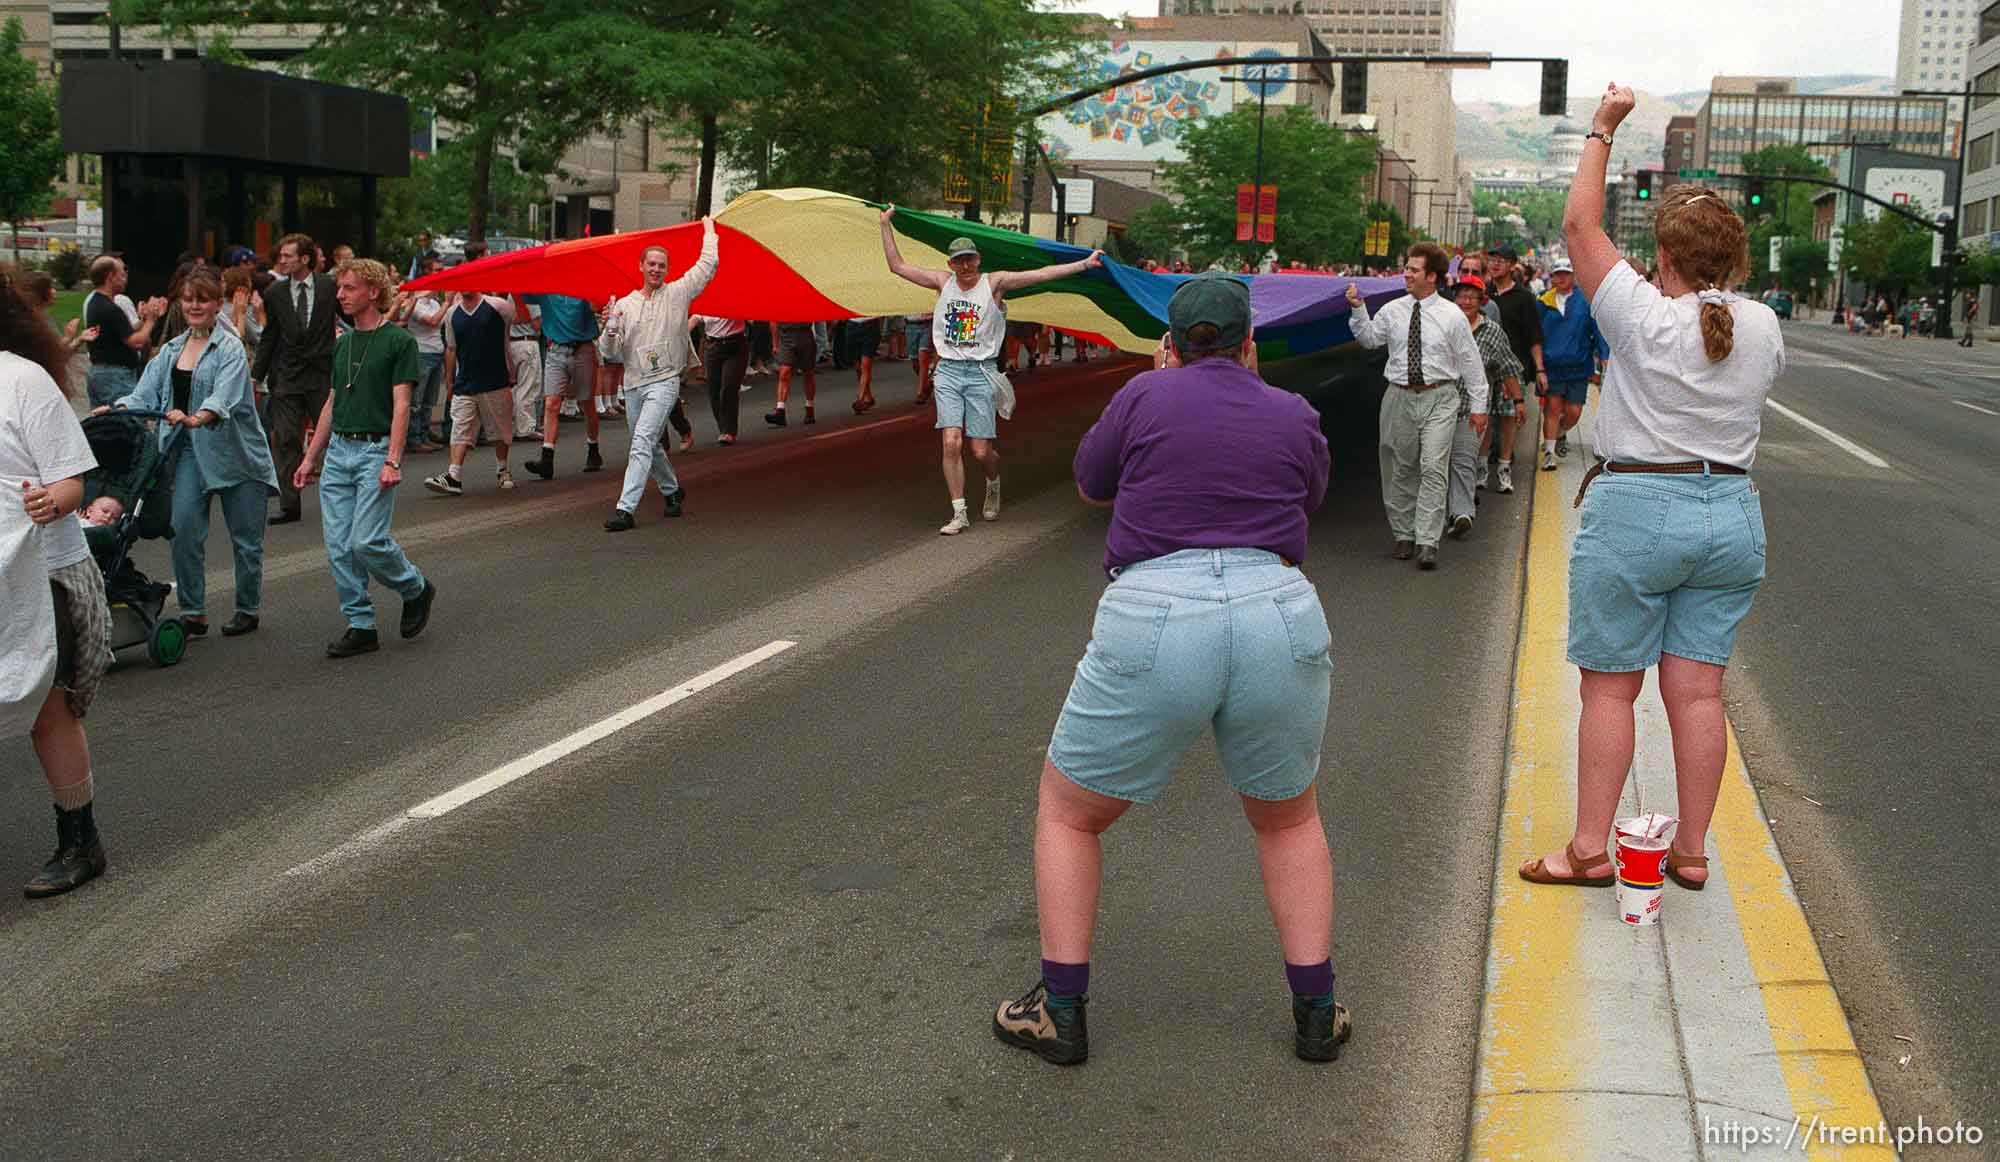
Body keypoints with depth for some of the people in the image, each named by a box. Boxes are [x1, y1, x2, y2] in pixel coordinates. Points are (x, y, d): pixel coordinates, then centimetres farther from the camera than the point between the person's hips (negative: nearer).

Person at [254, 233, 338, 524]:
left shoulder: (330, 287, -2)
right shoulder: (275, 293, 4)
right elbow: (269, 337, 9)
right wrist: (256, 375, 7)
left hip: (322, 372, -1)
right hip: (286, 377, 2)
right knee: (285, 440, -1)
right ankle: (288, 505, 3)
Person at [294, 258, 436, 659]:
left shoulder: (398, 341, -6)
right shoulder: (343, 343, 15)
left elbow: (401, 405, -12)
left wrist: (393, 461, -19)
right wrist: (311, 456, 18)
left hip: (375, 450, -7)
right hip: (338, 450, 7)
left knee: (367, 541, -13)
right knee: (339, 547, 2)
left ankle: (416, 589, 13)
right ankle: (360, 626, 9)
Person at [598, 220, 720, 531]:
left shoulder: (677, 293, 3)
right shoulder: (624, 305, 9)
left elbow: (707, 264, 2)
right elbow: (613, 350, 5)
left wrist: (709, 230, 13)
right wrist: (610, 331, -16)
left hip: (664, 381, -5)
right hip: (634, 383, 5)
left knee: (642, 443, -18)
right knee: (650, 446, 16)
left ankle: (626, 508, -23)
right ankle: (672, 491, 40)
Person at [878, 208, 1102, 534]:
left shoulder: (994, 283, 0)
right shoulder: (943, 282, 7)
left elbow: (1043, 274, -5)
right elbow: (897, 265, 10)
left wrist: (1085, 263, -11)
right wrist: (886, 224, 7)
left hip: (980, 373, -2)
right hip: (948, 372, 2)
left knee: (981, 450, 0)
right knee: (951, 442, -10)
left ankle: (993, 485, 35)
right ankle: (959, 513, -2)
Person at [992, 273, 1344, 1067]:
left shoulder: (1146, 397, 6)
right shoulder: (1295, 416, 13)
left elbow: (1090, 484, 21)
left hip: (1153, 626, -2)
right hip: (1279, 621, 2)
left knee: (1066, 811, 20)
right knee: (1289, 820, 28)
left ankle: (1061, 1010, 19)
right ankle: (1316, 1012, 24)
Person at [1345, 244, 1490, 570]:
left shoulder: (1451, 316, -2)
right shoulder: (1391, 311, 5)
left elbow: (1471, 363, 3)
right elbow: (1369, 339, 16)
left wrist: (1478, 406, 4)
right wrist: (1358, 310, 0)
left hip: (1438, 399, -3)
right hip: (1399, 397, 3)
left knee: (1433, 469, -12)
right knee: (1400, 470, 9)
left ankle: (1427, 542, -14)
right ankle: (1403, 536, 22)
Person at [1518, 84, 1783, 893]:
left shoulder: (1645, 317, -13)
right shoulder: (1763, 328, 0)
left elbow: (1580, 224, -5)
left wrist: (1602, 130, 5)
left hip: (1636, 511, -5)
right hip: (1732, 515, 5)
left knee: (1610, 687, 2)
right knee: (1697, 688, 8)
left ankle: (1590, 848, 5)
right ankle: (1692, 850, 13)